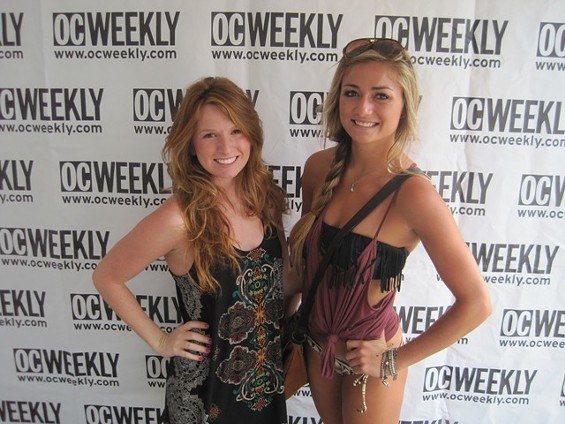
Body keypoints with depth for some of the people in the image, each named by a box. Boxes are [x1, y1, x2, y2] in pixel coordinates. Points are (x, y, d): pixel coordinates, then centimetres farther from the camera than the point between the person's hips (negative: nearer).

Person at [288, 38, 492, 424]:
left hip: (369, 357, -5)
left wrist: (397, 359, -15)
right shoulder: (319, 167, -11)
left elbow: (476, 303, -21)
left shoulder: (413, 192, -26)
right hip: (316, 342, 5)